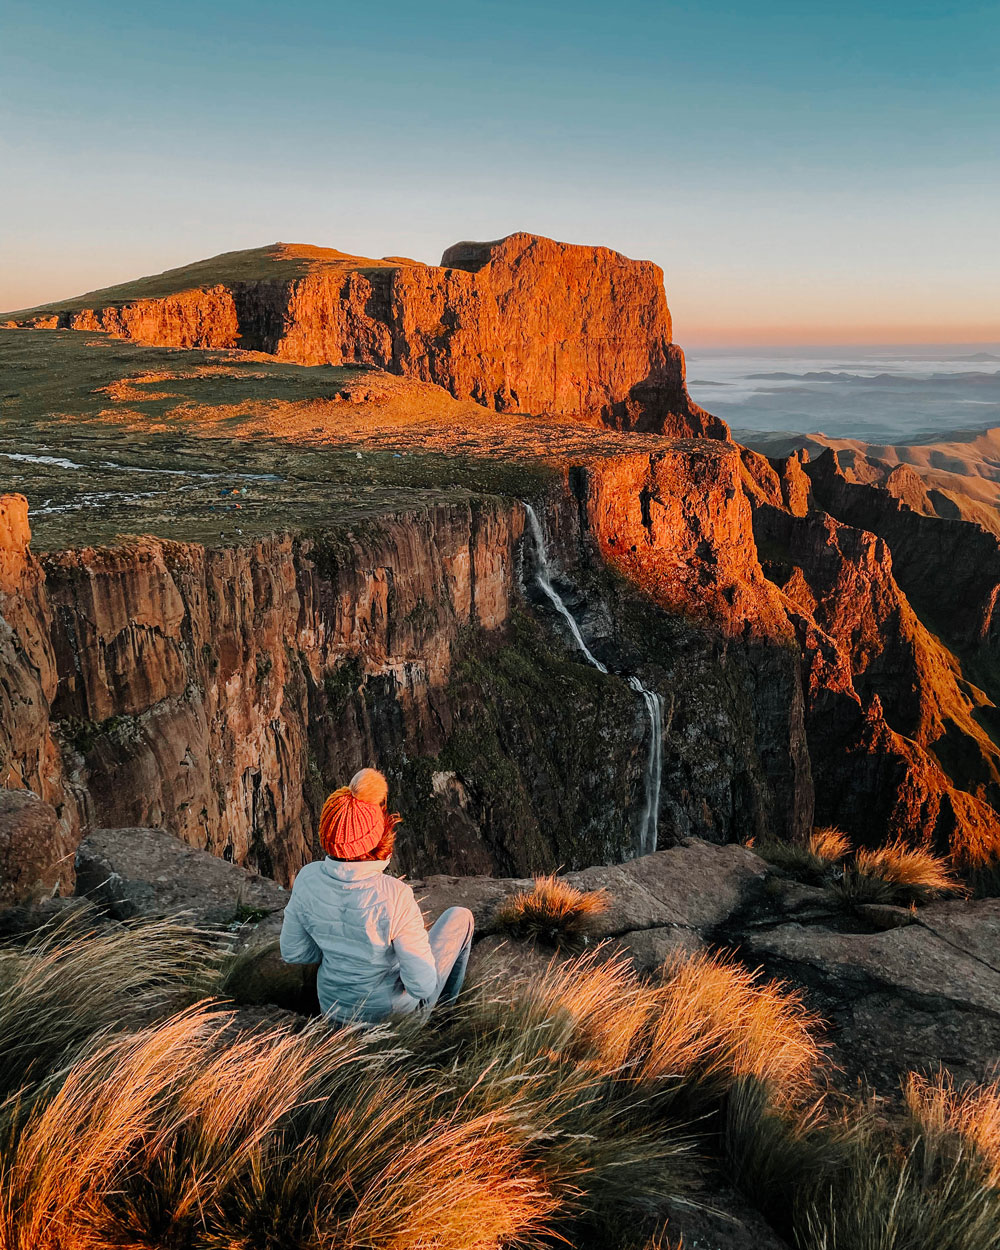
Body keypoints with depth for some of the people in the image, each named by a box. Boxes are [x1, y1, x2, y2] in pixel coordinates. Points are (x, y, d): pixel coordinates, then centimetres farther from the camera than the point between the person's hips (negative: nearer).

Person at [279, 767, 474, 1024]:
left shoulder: (308, 878, -23)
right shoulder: (395, 897, -36)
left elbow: (292, 951, -7)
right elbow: (422, 984, -26)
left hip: (334, 1007, 4)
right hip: (392, 1010, -4)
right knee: (459, 916, 18)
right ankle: (446, 1004, 41)